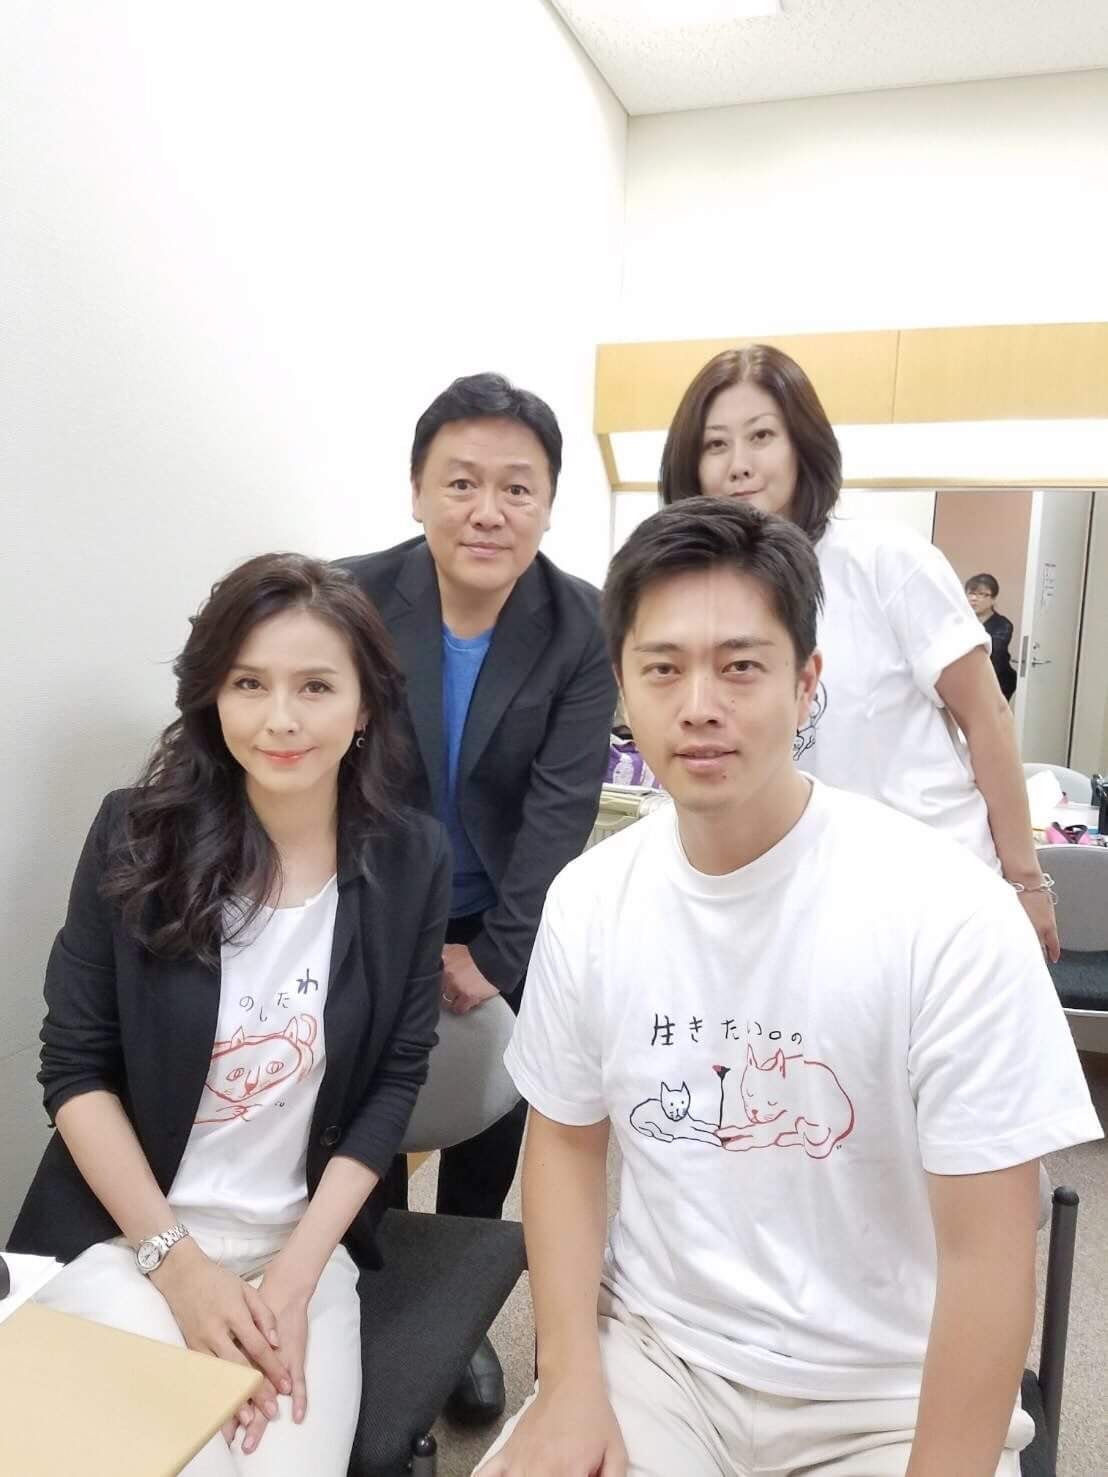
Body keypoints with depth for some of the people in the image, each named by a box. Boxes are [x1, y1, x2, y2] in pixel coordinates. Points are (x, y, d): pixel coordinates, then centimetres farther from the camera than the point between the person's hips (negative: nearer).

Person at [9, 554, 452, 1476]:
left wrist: (296, 1271, -10)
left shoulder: (412, 861, -7)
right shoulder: (137, 835, -10)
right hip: (125, 1229, 0)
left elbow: (395, 1083, -3)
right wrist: (175, 1260, -11)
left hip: (309, 1241, 1)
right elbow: (75, 1069, -6)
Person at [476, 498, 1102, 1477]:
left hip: (888, 1399, -2)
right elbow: (566, 1139, 4)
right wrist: (572, 1382, -4)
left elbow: (986, 1256, -14)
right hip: (656, 1349, 3)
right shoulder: (587, 901, -7)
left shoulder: (950, 917, -20)